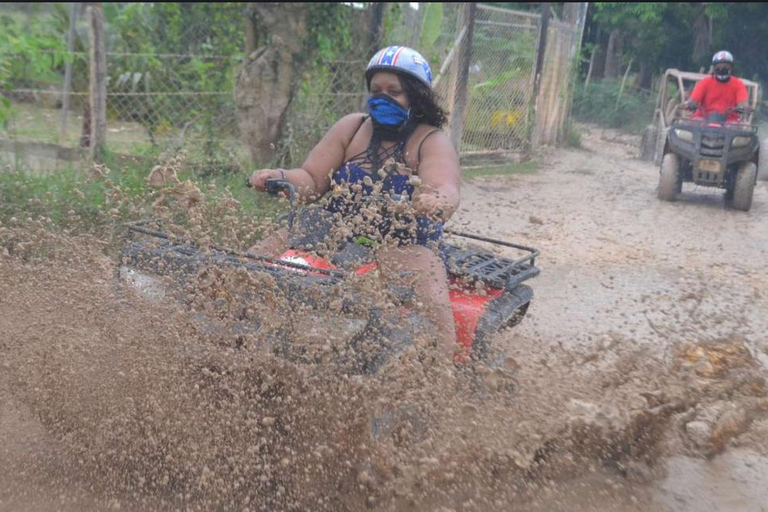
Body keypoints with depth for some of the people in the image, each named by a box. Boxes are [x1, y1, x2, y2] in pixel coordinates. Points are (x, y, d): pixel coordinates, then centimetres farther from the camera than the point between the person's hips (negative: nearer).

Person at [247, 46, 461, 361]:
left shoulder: (433, 142, -2)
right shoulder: (351, 128, 10)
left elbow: (447, 191, -22)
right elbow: (311, 180, 6)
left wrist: (438, 202, -47)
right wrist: (279, 178, -16)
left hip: (403, 246, -4)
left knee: (432, 311, -32)